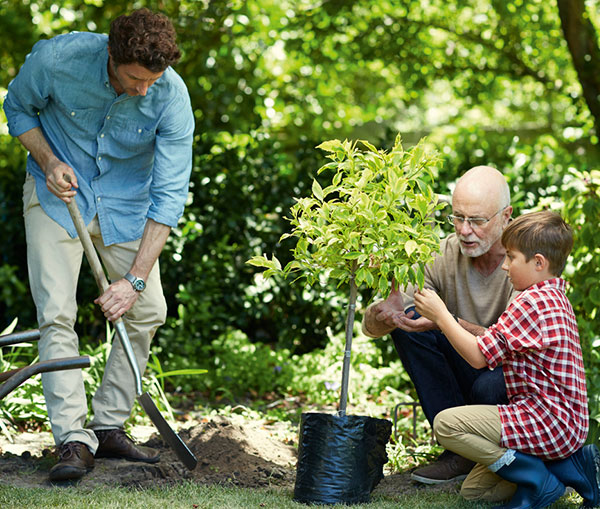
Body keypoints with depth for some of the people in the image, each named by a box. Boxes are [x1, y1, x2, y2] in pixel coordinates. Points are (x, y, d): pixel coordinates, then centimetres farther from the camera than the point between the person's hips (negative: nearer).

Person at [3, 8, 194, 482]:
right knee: (57, 314, -12)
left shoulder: (172, 96, -26)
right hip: (57, 193, -2)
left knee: (148, 310, -2)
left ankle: (109, 426, 12)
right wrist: (48, 160, -22)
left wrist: (136, 278, -27)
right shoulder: (57, 57, -27)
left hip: (127, 201, 2)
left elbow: (169, 194, -23)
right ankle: (73, 439, -11)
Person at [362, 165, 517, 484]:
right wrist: (385, 314, -38)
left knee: (489, 386, -38)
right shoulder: (443, 255, -9)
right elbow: (371, 324, -13)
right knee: (407, 320, -19)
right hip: (466, 371, 5)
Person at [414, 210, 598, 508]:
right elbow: (496, 343, 18)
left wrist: (441, 315, -8)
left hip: (547, 423, -11)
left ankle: (538, 480, -12)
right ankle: (574, 464, 8)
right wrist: (451, 321, 12)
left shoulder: (533, 302, -19)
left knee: (446, 424, -18)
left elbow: (479, 356, -17)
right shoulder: (554, 296, 16)